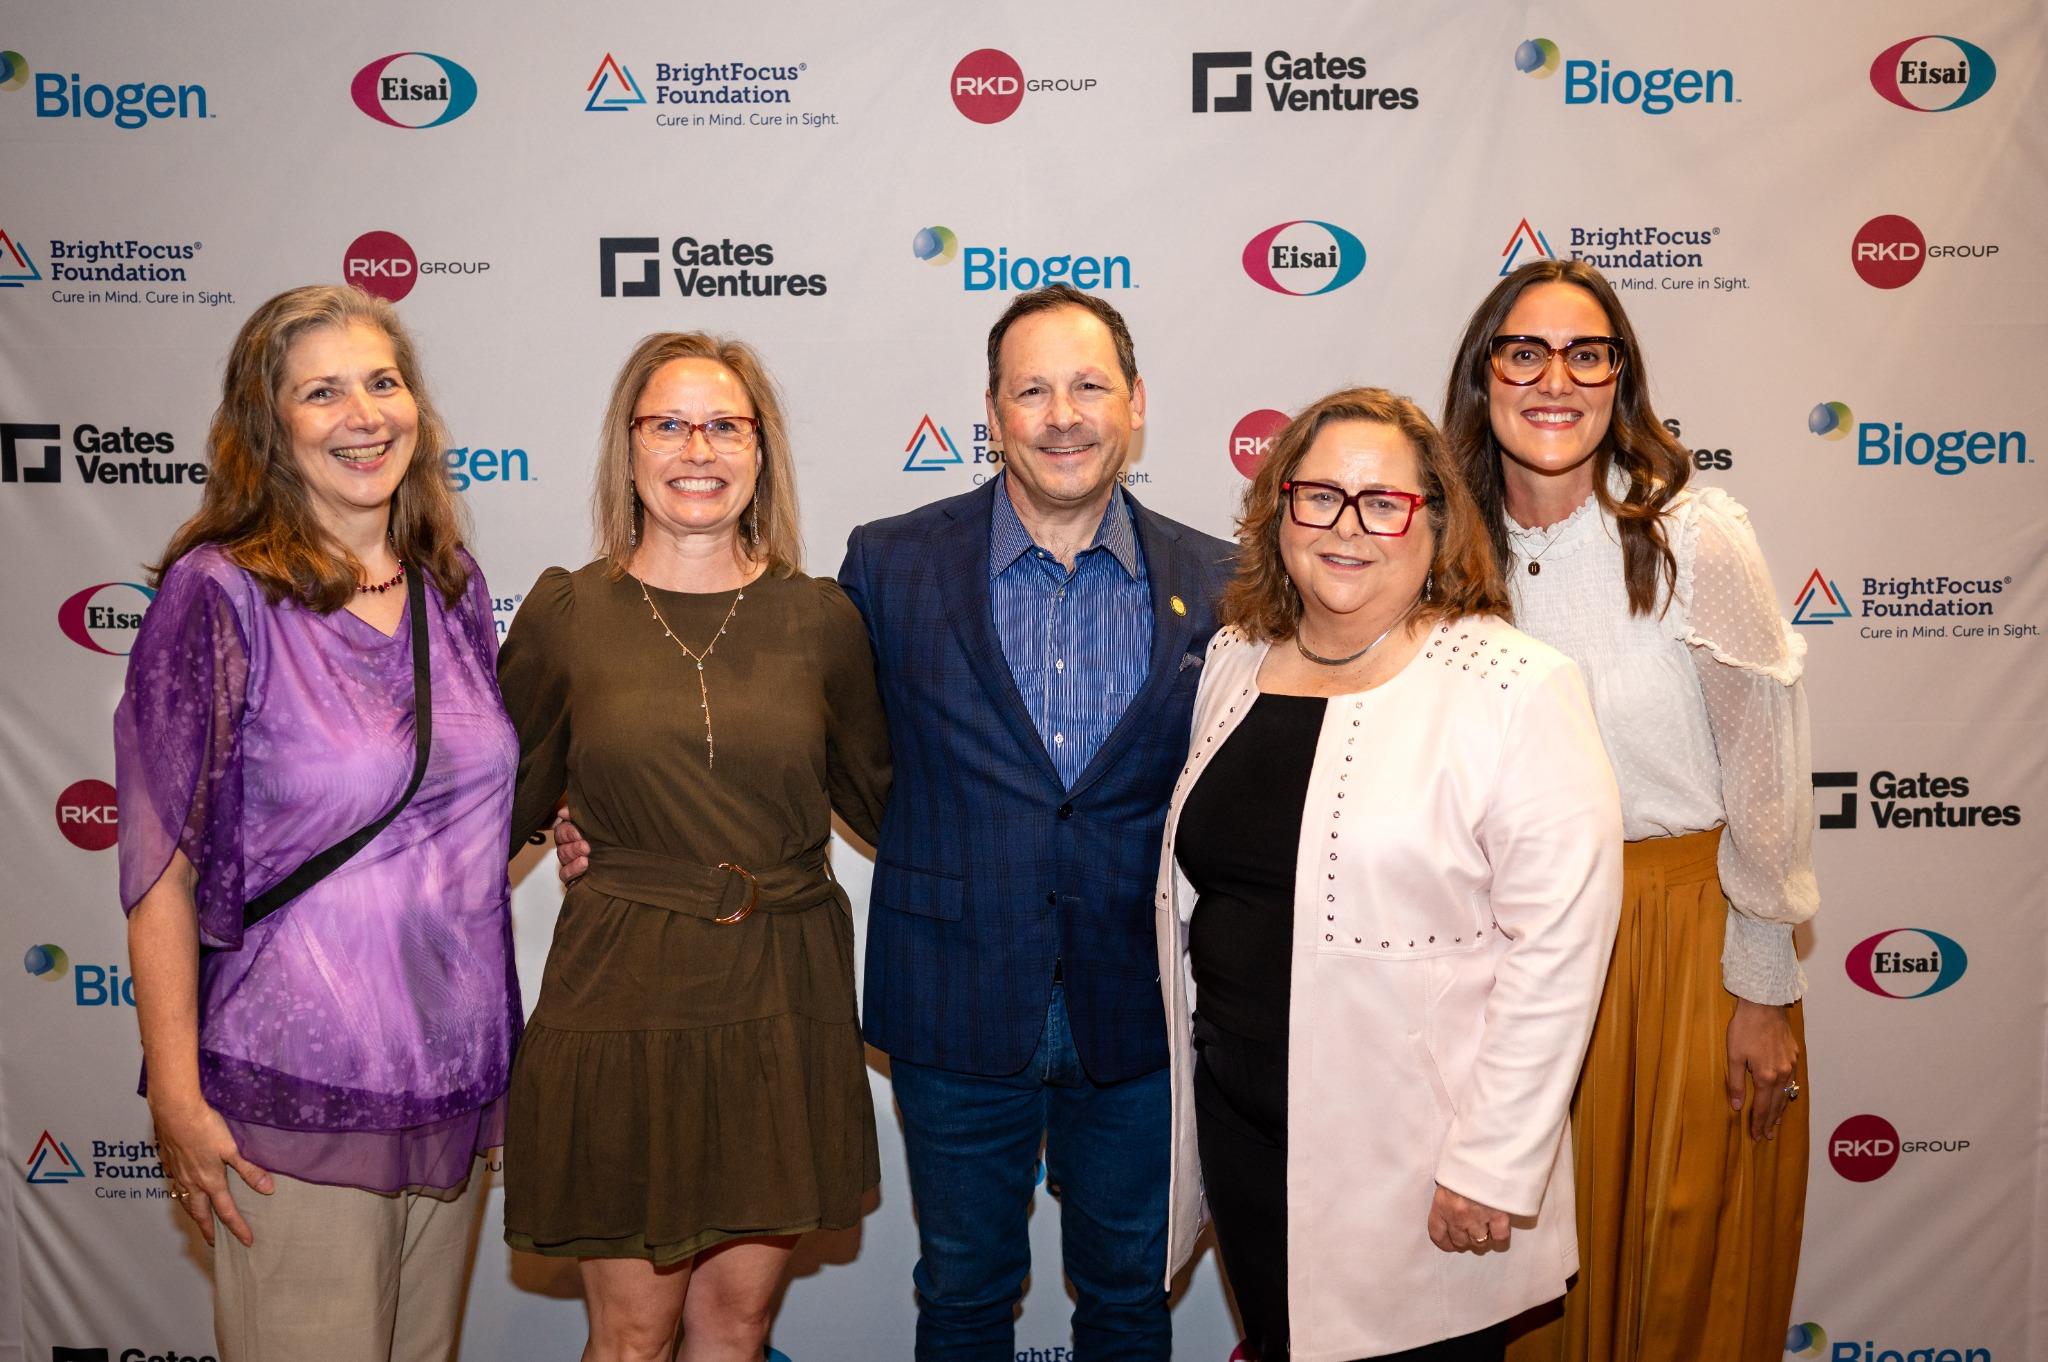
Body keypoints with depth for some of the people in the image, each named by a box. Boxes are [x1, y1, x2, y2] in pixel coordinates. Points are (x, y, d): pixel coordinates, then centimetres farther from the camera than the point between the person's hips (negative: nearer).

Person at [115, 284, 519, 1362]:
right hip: (299, 1088, -5)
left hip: (458, 1071, 5)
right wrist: (176, 1096, -12)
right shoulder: (218, 593, -10)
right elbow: (161, 865, -11)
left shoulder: (452, 585, 6)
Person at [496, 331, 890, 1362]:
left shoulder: (819, 618, 3)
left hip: (782, 1002, 2)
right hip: (622, 997, -1)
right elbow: (502, 805, 7)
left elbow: (881, 799, 13)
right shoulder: (566, 612, -1)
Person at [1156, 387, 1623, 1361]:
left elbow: (1559, 937, -17)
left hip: (1412, 1152, -5)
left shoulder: (1517, 689, -14)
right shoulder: (1234, 661, 5)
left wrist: (1495, 1164, -18)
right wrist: (1195, 1056, 14)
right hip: (1240, 1125, 5)